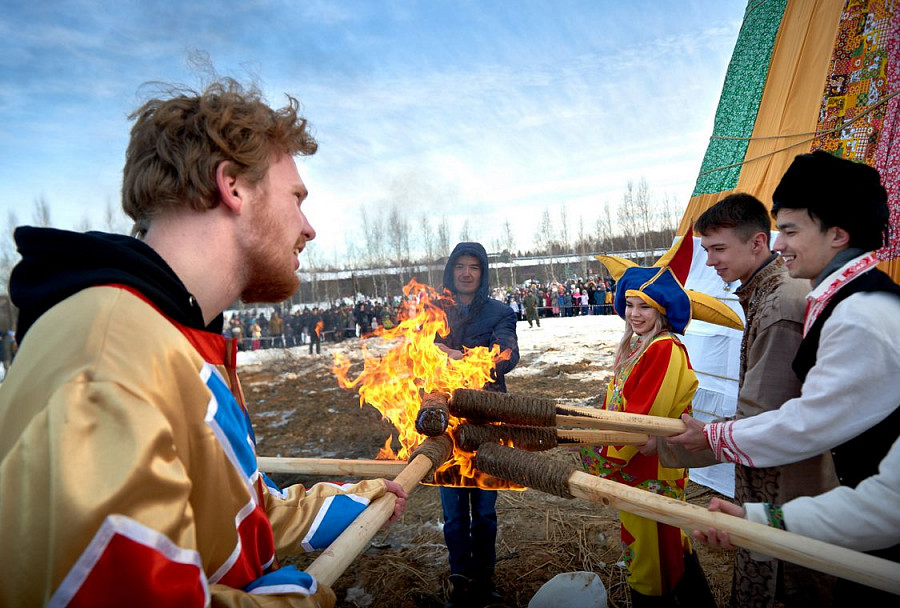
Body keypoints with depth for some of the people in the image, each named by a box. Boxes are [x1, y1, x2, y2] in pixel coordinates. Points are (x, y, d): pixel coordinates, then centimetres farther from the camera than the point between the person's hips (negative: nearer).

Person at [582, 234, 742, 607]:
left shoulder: (666, 351, -21)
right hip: (633, 462, 9)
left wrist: (608, 458, -16)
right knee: (669, 540, 23)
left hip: (652, 467, -9)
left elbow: (643, 414, -23)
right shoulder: (634, 347, 8)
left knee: (651, 543, 6)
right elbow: (615, 402, 13)